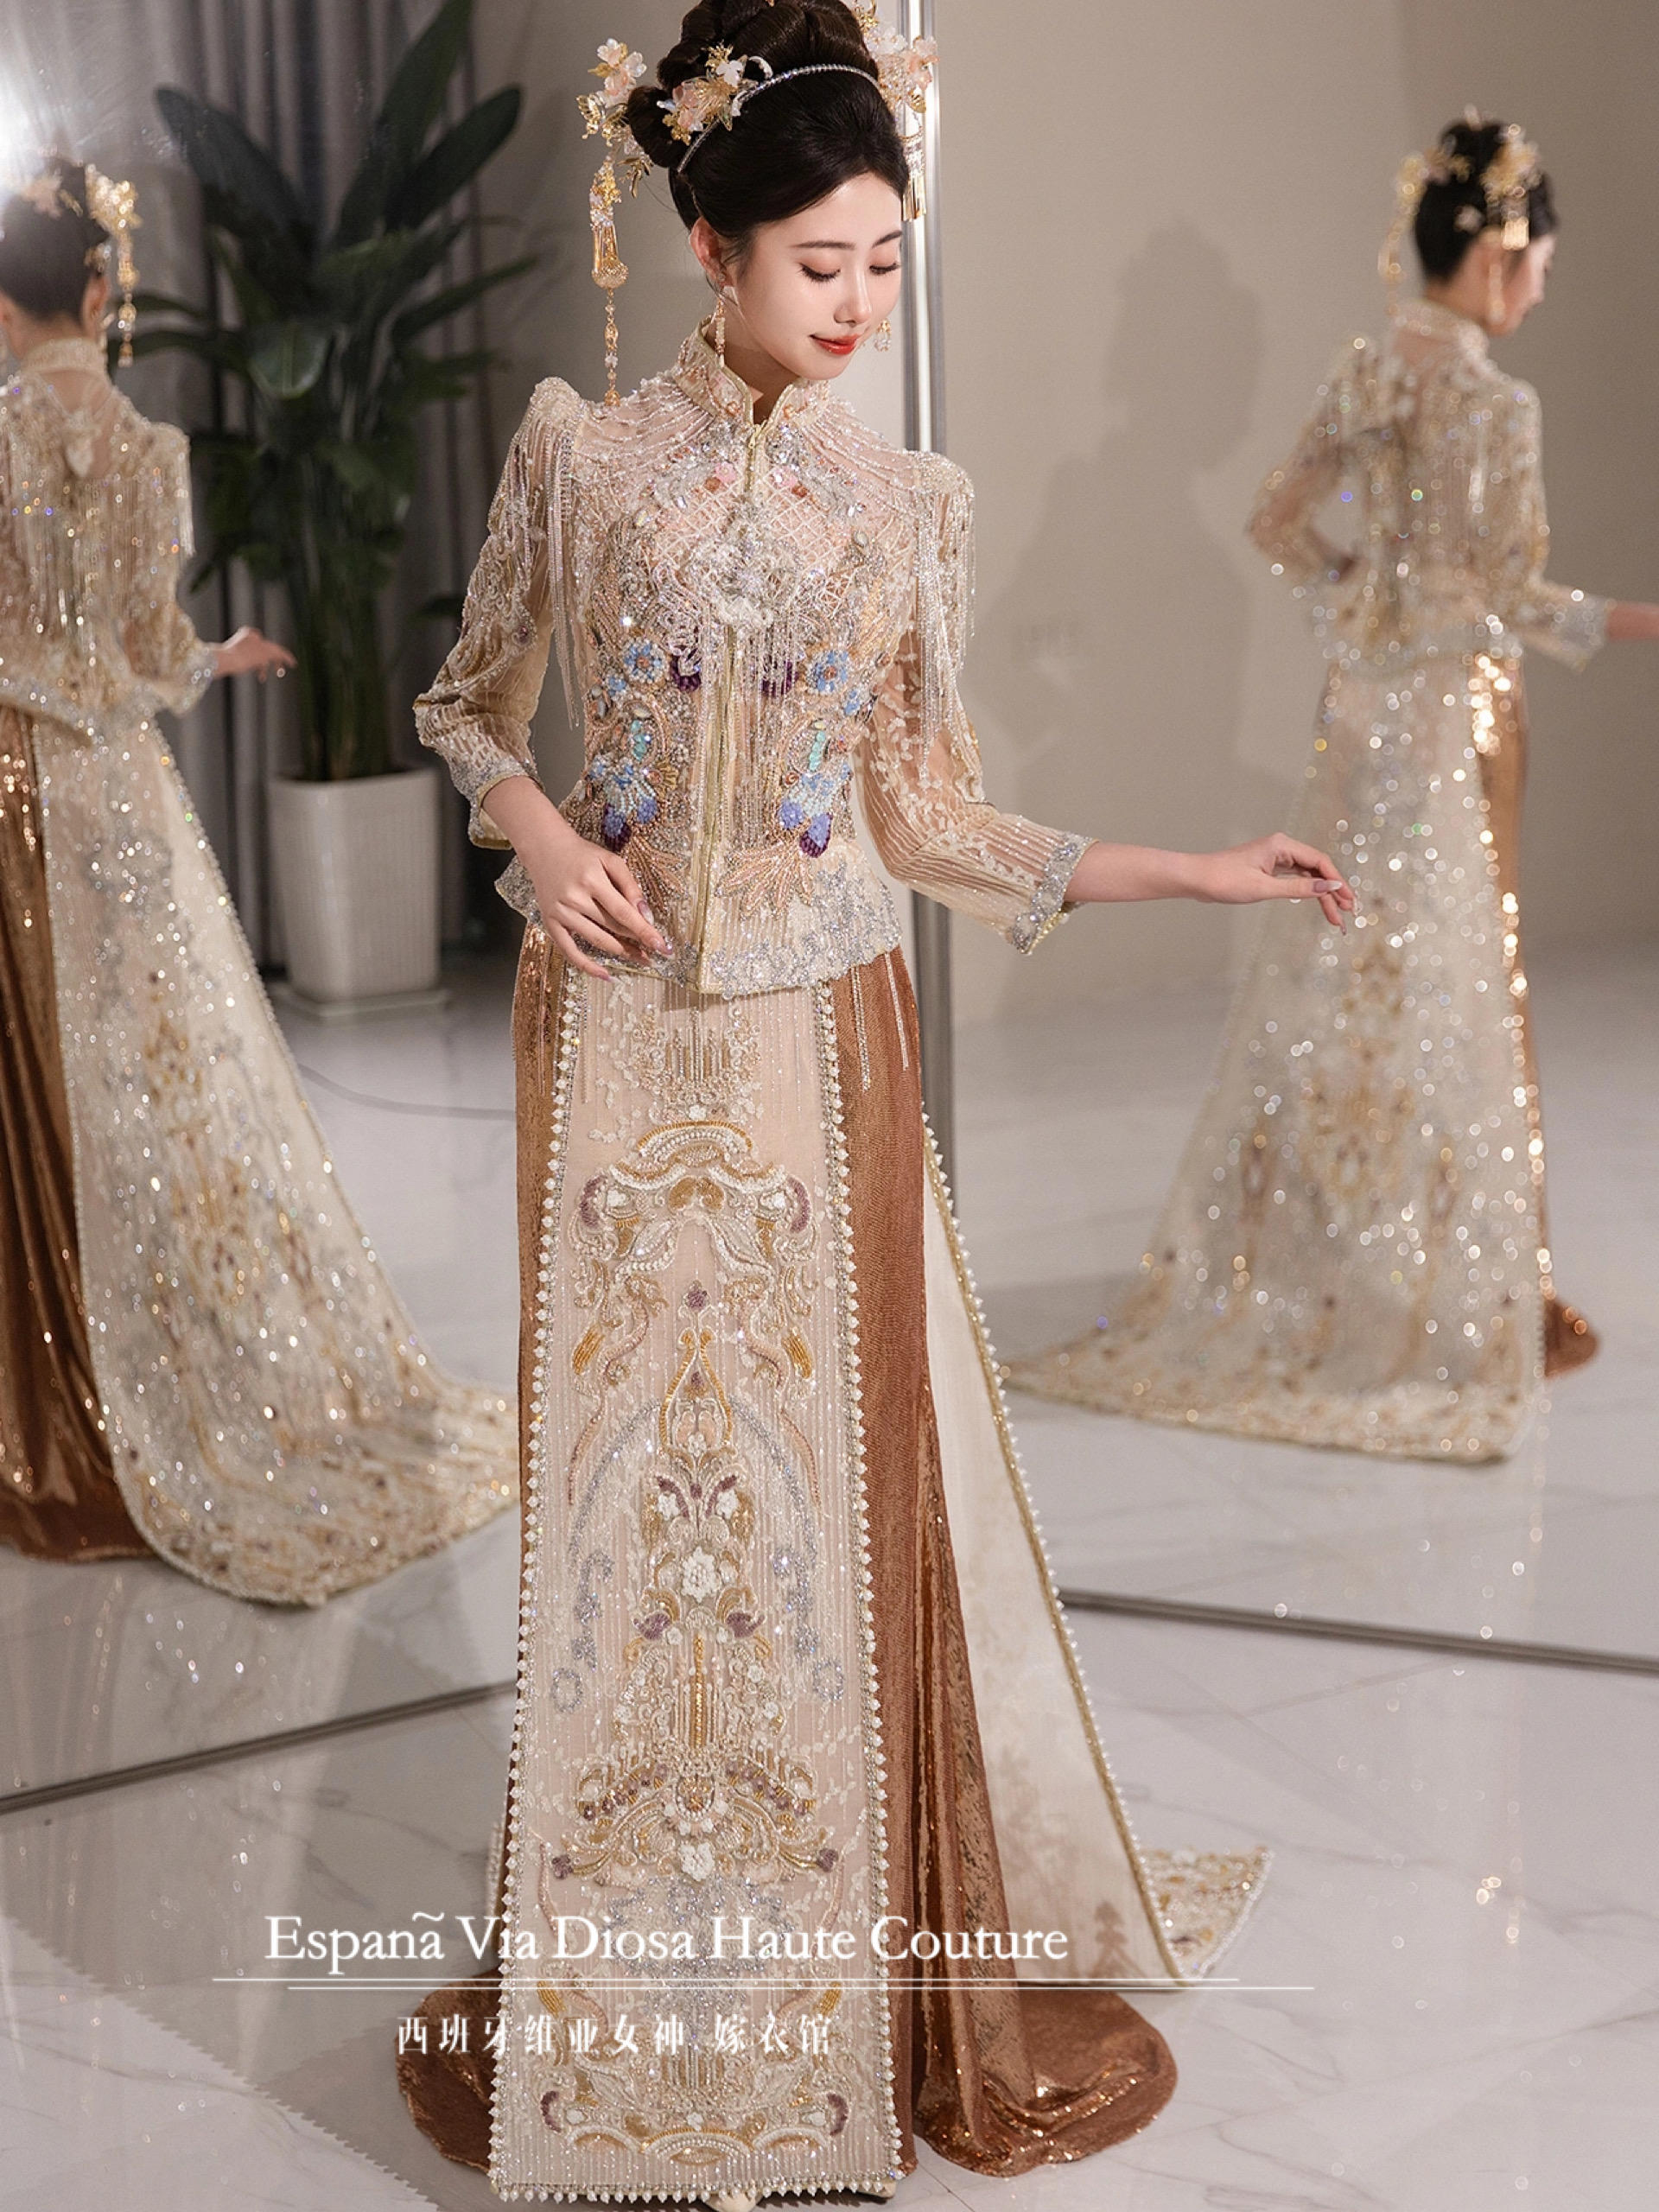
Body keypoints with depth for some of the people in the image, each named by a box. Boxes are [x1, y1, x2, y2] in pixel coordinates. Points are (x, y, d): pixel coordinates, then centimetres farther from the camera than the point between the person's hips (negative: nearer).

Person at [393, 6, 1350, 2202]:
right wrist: (539, 831, -9)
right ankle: (629, 1982, 19)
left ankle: (881, 1954, 18)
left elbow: (930, 810, 6)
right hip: (621, 1028, -1)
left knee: (845, 1468, 3)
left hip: (818, 1034, 1)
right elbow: (470, 700, 11)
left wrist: (1198, 870, 1)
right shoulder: (581, 452, 0)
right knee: (628, 1467, 4)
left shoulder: (910, 503, 3)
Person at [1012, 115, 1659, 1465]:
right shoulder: (1491, 398, -17)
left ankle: (1305, 1262, 26)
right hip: (1454, 718, -7)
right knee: (1455, 997, 1)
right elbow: (1499, 594, -20)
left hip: (1365, 709, 7)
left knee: (1344, 983, 15)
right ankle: (1475, 1292, 13)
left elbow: (1281, 523, 11)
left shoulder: (1367, 374, 6)